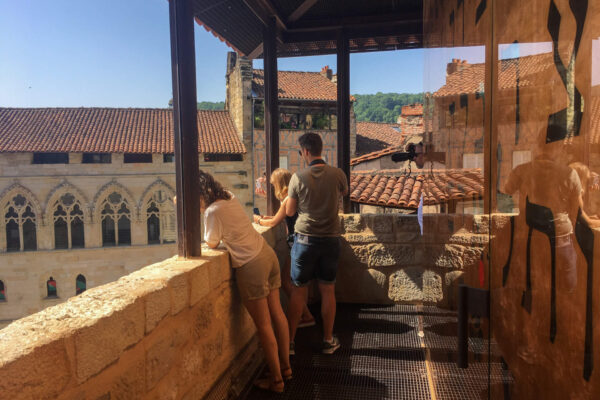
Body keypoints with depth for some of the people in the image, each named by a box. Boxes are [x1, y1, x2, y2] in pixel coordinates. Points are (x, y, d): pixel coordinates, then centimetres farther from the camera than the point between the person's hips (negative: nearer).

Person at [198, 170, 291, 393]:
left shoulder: (212, 211, -16)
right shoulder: (229, 197, 7)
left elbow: (212, 244, -1)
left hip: (251, 265, -9)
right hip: (267, 254, 9)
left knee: (263, 325, 4)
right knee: (277, 314, 17)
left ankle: (276, 380, 17)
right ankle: (285, 366, 31)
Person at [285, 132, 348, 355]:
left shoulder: (298, 178, -10)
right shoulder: (338, 175, -6)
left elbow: (289, 211, -1)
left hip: (305, 239, -1)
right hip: (330, 239, 1)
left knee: (299, 290, 9)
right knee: (328, 290, 12)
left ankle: (289, 341, 17)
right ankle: (328, 341, 23)